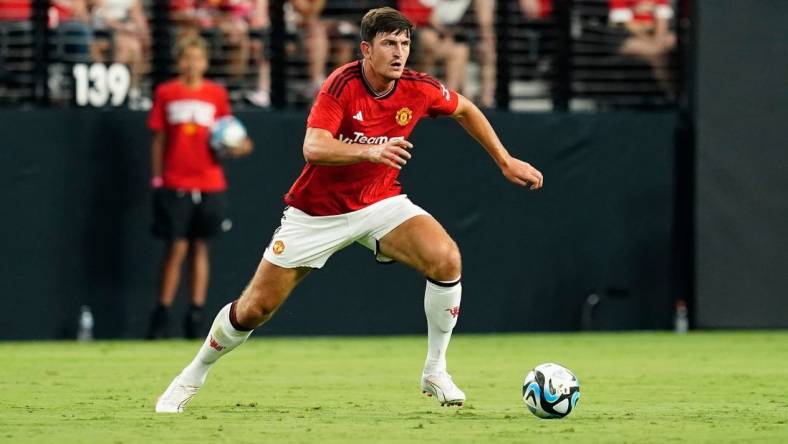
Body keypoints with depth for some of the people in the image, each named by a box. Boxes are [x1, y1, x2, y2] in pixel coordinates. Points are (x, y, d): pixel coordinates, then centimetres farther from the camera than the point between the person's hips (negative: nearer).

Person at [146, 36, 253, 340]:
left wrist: (237, 147, -8)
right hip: (175, 185, -2)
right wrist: (157, 178, 3)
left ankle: (196, 313, 7)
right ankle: (162, 312, 4)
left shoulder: (217, 94, 7)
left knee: (200, 247, 5)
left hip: (209, 185, 2)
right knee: (176, 248, -4)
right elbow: (159, 140, 7)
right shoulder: (166, 93, 4)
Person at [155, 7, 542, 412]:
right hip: (318, 211, -3)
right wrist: (370, 151, -54)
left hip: (380, 202, 3)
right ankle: (193, 377, 27)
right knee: (255, 308, 0)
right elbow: (313, 148, -39)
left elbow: (465, 109, 12)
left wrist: (505, 161, 13)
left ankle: (435, 372, -8)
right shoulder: (343, 85, -24)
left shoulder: (418, 90, -11)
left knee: (446, 259, -24)